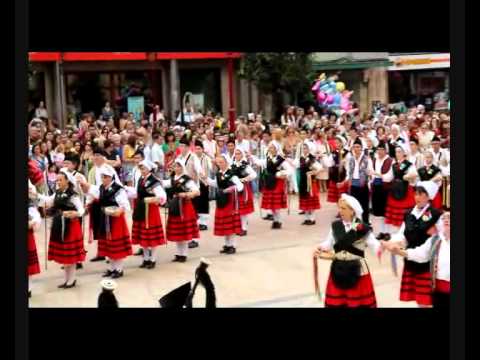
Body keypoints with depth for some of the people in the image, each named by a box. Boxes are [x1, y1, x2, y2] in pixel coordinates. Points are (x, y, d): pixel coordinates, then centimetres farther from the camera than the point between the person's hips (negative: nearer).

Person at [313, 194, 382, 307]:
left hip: (357, 270, -3)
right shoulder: (335, 226, 0)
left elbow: (374, 245, -14)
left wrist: (382, 247, -34)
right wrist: (320, 249, -12)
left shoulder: (363, 229, -12)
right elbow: (328, 243, 6)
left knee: (358, 300, 10)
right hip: (338, 269, 3)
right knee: (336, 301, 12)